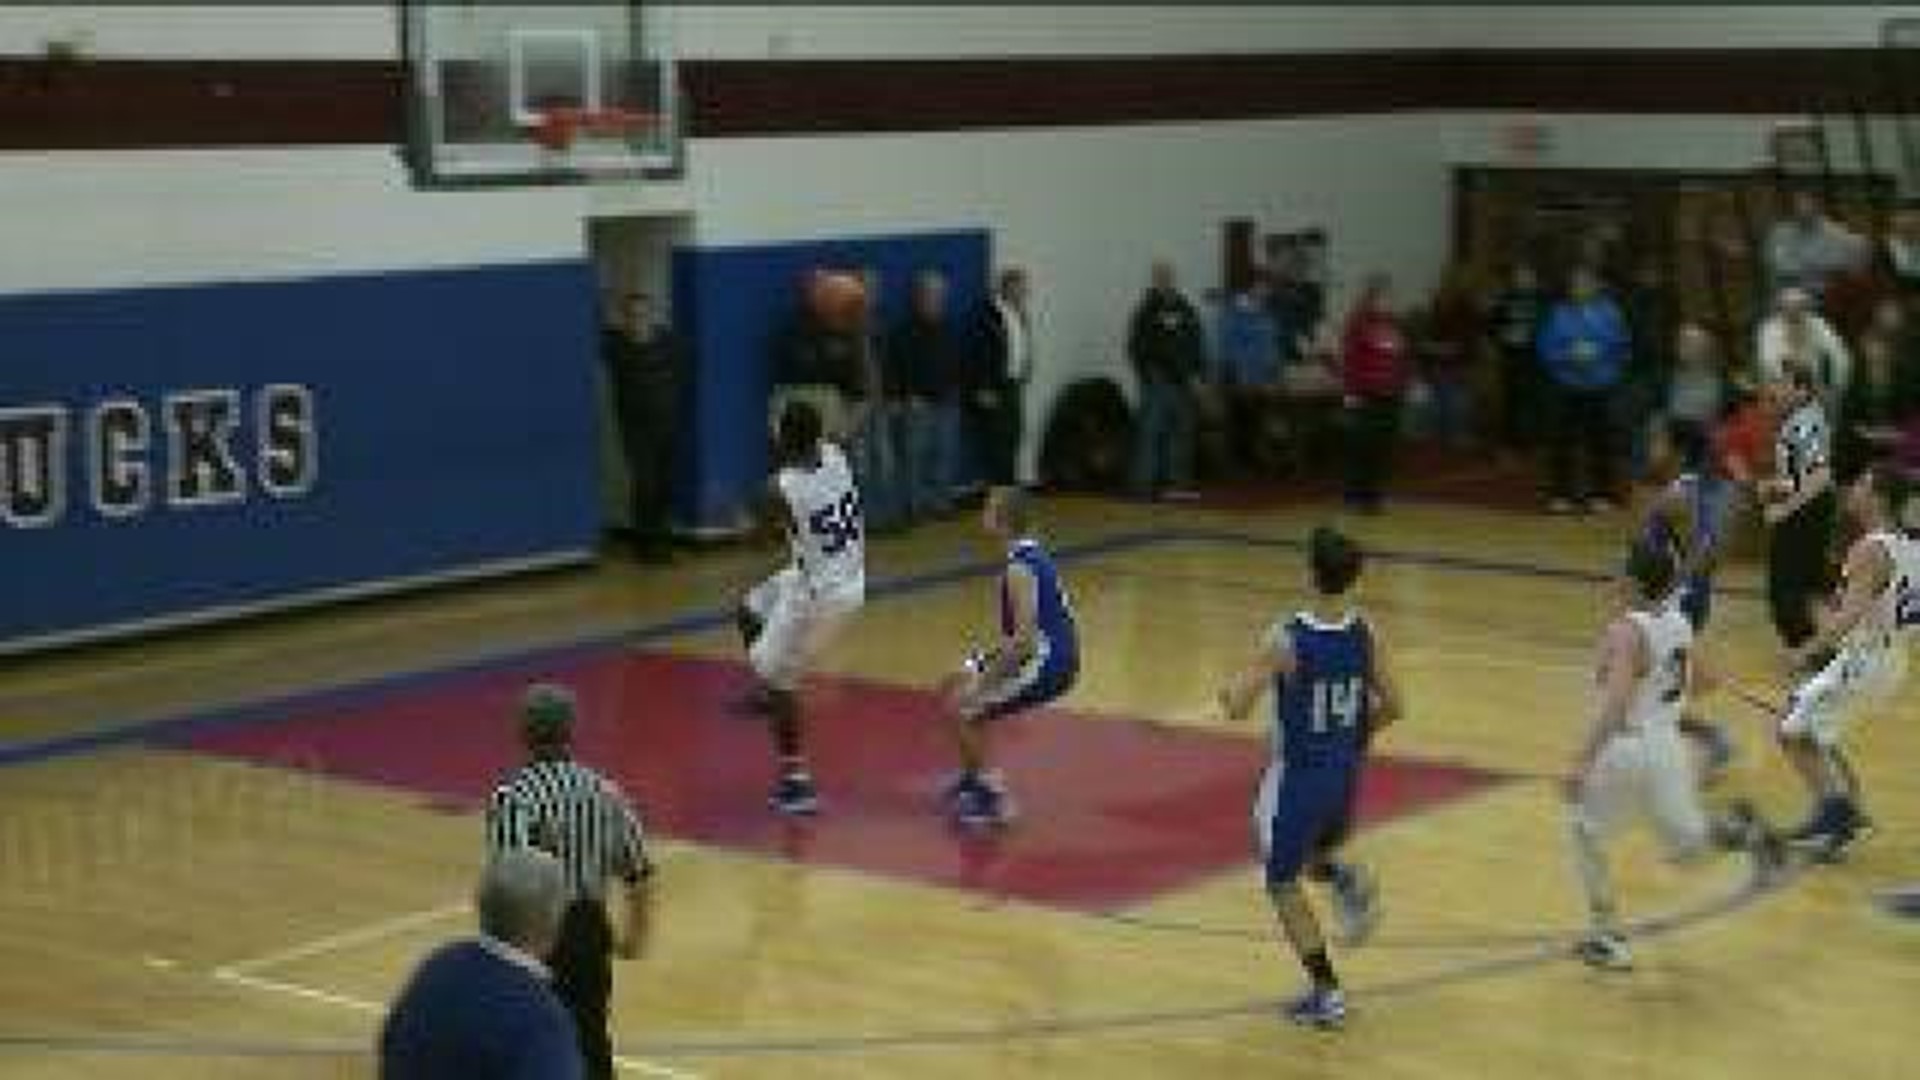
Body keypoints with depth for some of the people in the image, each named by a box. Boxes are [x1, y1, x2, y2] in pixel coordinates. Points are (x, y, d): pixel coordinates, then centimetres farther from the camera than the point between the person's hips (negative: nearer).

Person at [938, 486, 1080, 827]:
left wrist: (983, 683, -19)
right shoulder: (1032, 553, 8)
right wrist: (988, 662, 20)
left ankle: (992, 798, 4)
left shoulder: (1019, 569, -21)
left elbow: (1025, 641, -26)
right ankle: (974, 778, 28)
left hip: (1046, 665, -10)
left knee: (961, 709, -4)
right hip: (1052, 654, 10)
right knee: (954, 688, 18)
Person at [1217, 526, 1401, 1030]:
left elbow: (1238, 707, -19)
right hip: (1346, 774, 5)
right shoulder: (1366, 634, -6)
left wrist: (1229, 690, 5)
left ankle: (1326, 992, 8)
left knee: (1283, 885, 11)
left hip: (1298, 776, -5)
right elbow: (1391, 707, -1)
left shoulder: (1285, 641, -20)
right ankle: (1346, 879, -1)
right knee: (1312, 854, 32)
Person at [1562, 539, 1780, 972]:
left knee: (1584, 831, 16)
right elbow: (1702, 682, 19)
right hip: (1669, 746, 7)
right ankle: (1738, 831, -8)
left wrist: (1583, 761, -31)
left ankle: (1608, 937, 14)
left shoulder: (1625, 631, -17)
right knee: (1687, 844, 22)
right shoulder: (1678, 623, 6)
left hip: (1628, 748, -7)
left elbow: (1616, 704, -28)